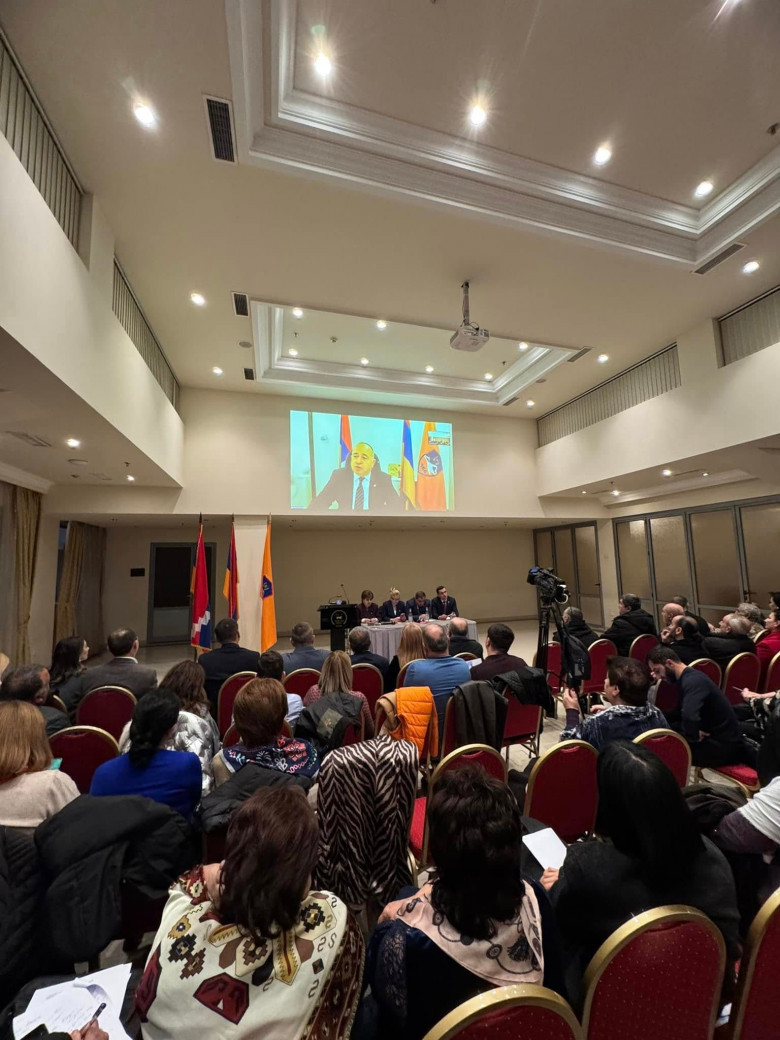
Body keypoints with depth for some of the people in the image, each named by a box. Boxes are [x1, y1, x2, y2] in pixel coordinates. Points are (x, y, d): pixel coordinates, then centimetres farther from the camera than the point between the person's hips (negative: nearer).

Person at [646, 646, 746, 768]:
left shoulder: (693, 681, -23)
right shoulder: (686, 678, 7)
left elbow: (689, 717, -38)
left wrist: (693, 736, -21)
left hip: (723, 745, -10)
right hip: (713, 736, 10)